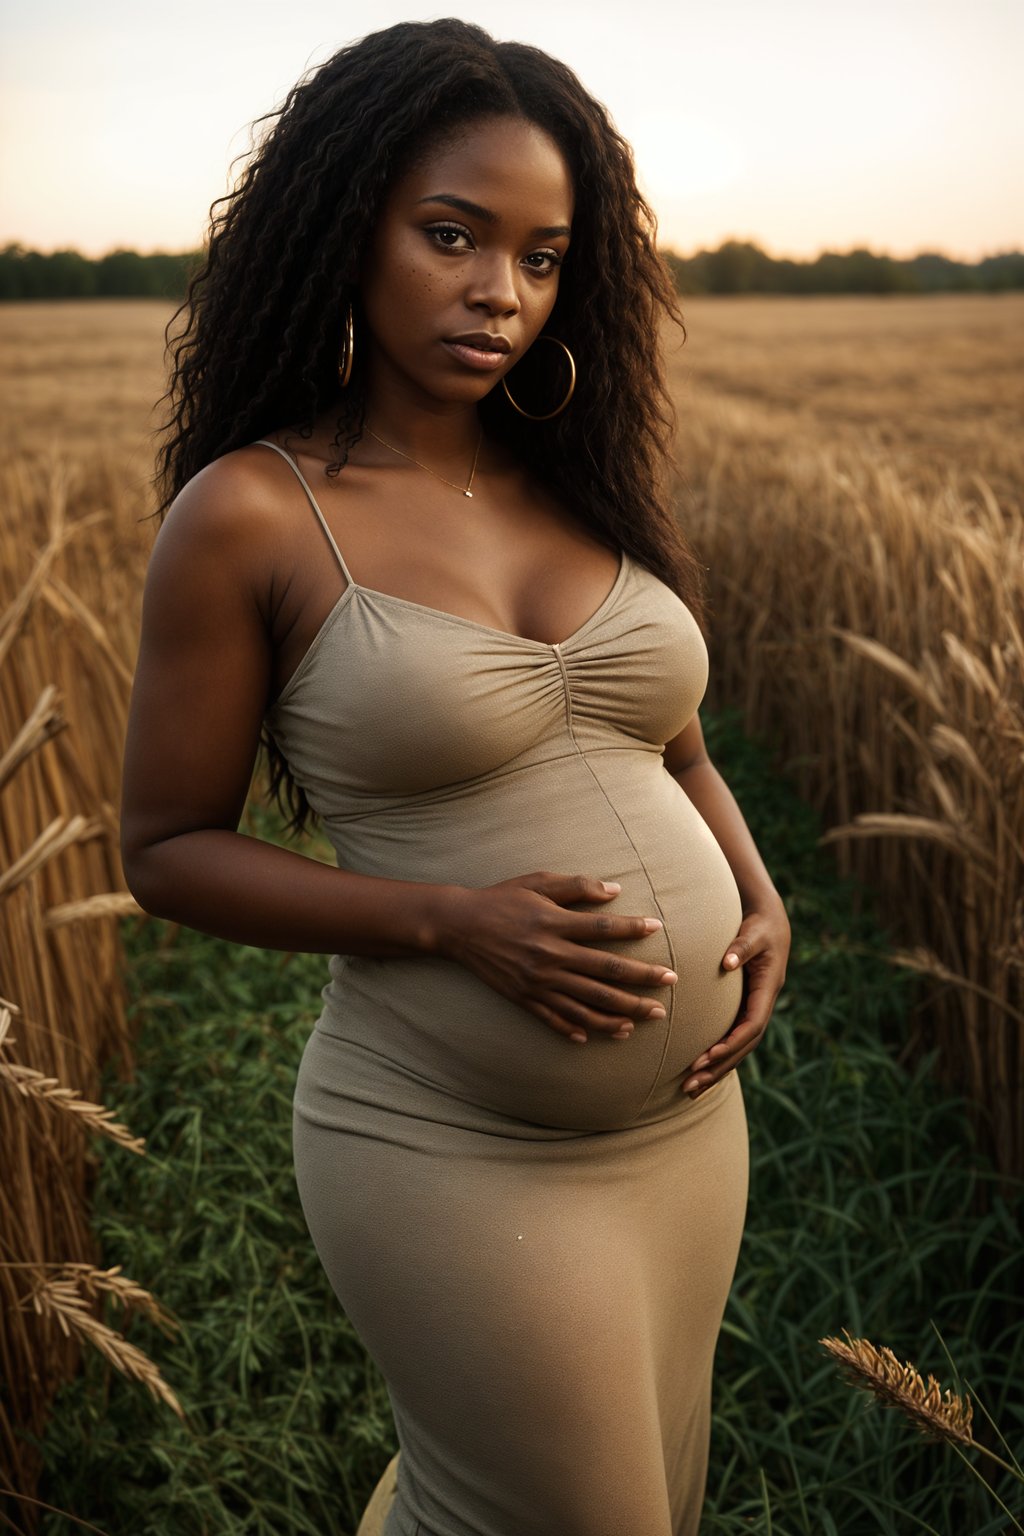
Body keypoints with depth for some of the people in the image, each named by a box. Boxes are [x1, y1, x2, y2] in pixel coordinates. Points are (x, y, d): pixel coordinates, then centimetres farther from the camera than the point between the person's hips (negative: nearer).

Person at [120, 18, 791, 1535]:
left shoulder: (584, 485, 4)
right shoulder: (247, 514, -11)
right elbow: (167, 849, -7)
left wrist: (760, 900, -5)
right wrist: (455, 920, -19)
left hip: (692, 1113, 6)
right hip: (459, 1156, -6)